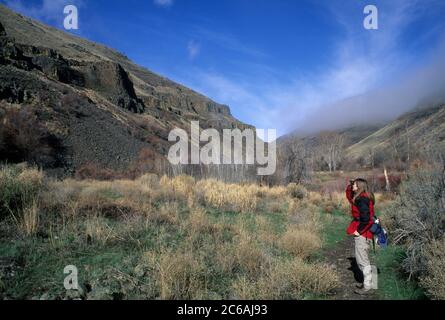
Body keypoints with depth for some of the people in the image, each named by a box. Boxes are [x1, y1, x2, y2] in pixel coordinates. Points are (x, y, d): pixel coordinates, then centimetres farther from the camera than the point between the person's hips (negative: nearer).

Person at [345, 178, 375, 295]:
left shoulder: (362, 199, -19)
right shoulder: (361, 197, 10)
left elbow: (365, 217, -26)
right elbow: (350, 197, 29)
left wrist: (359, 231, -17)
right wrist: (349, 186, 16)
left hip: (362, 234, -10)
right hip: (363, 233, 10)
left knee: (362, 260, 0)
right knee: (361, 259, 20)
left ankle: (367, 287, 9)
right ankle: (367, 282, 30)